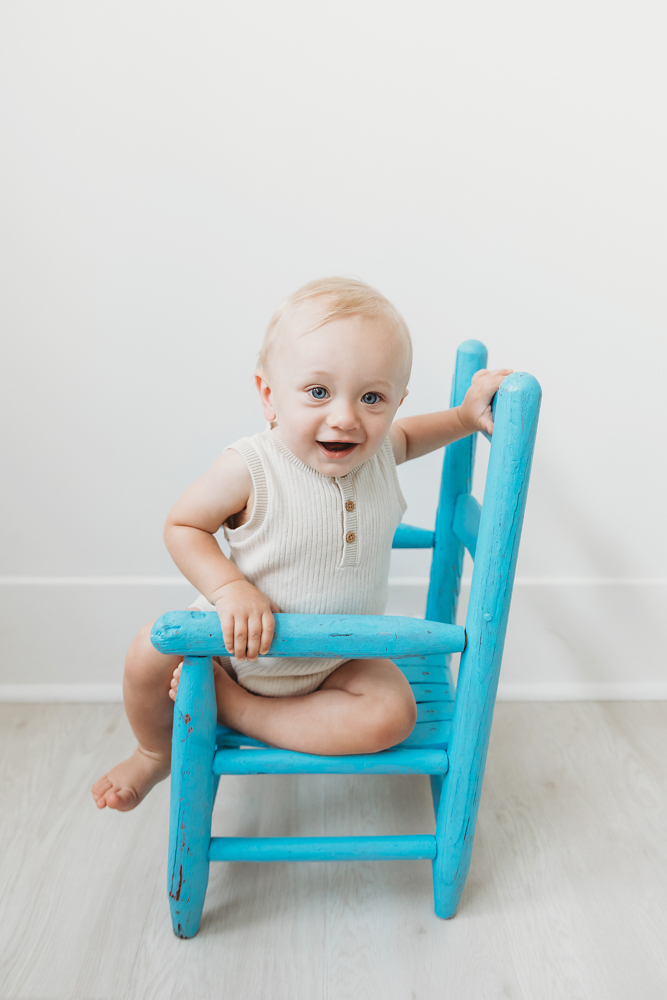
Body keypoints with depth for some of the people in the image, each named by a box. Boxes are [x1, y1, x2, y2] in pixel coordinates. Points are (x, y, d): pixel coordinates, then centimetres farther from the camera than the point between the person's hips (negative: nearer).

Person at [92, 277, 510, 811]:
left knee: (393, 714, -18)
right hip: (242, 639, -2)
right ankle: (158, 752, 18)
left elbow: (406, 435, 12)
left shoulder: (378, 452, -14)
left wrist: (463, 416, -6)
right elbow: (183, 525, -15)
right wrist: (230, 589, -31)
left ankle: (236, 707, -6)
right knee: (152, 653, -17)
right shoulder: (250, 470, -28)